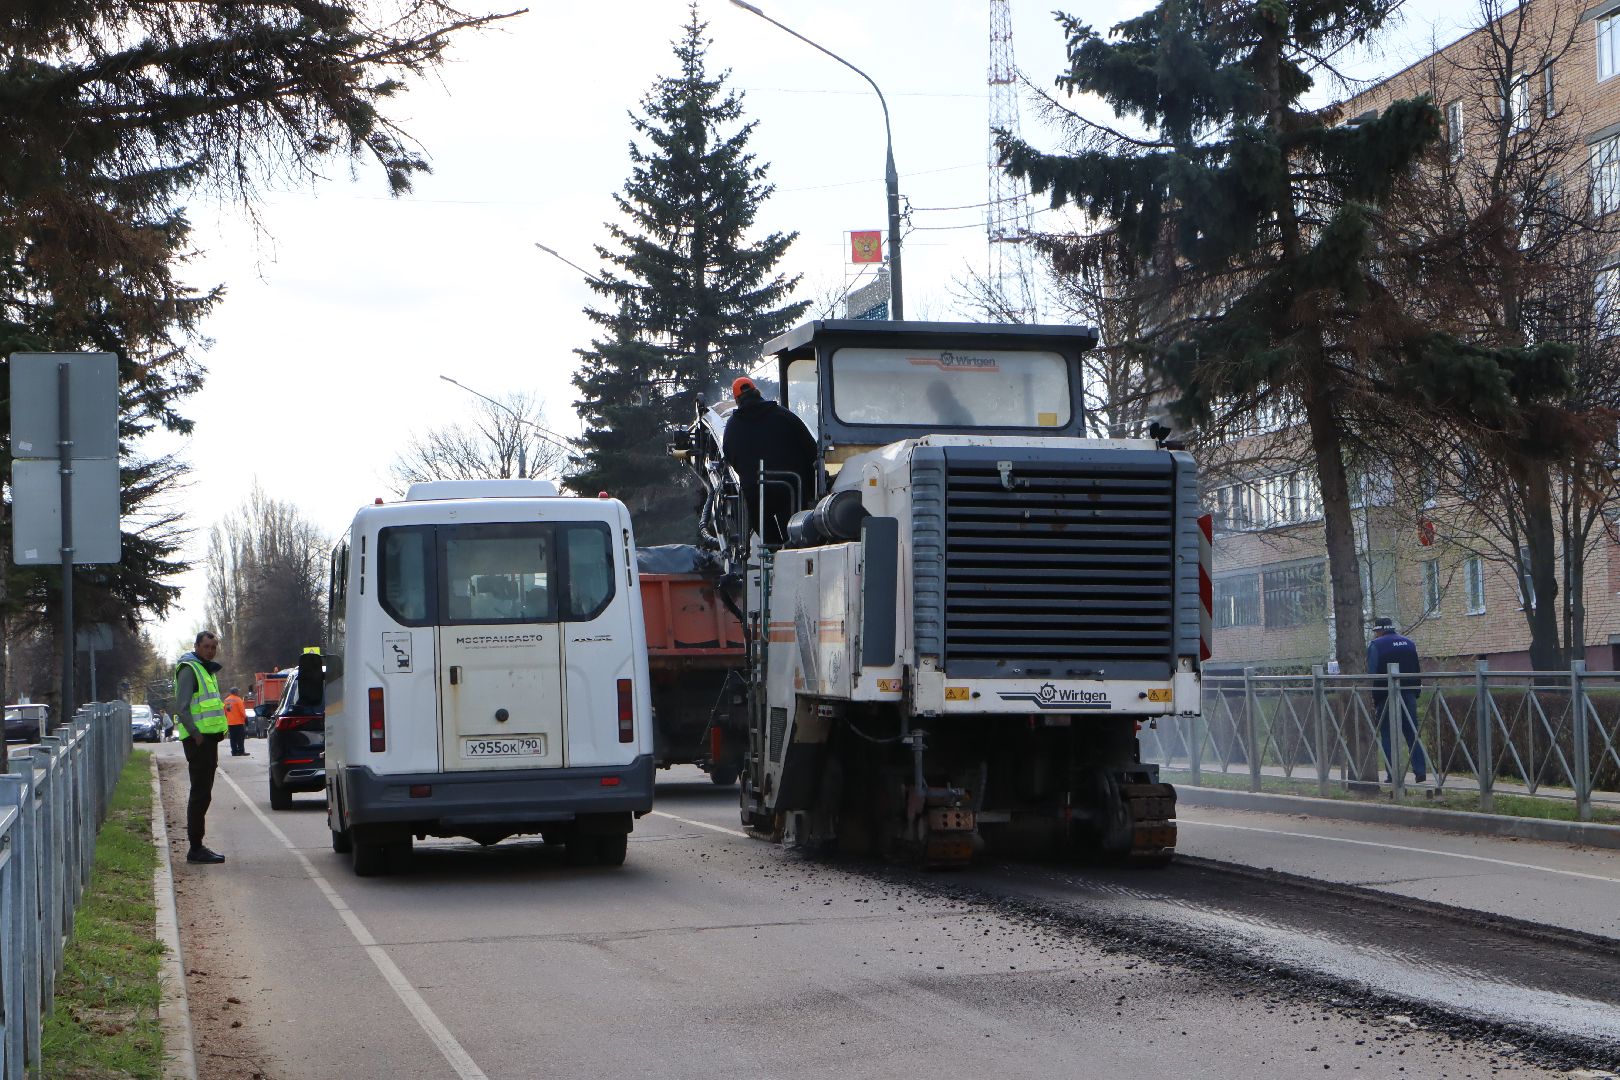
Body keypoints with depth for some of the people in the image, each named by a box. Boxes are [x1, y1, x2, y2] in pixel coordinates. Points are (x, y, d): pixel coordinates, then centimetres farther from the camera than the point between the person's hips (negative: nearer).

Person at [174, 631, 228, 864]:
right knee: (201, 794, -9)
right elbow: (181, 707, -19)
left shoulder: (206, 670, 21)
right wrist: (196, 735, -20)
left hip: (208, 738, 10)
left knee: (202, 794, 12)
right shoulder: (189, 669, -11)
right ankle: (196, 849, -8)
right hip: (198, 739, -10)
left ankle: (197, 847, 18)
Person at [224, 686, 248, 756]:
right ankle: (241, 751, -5)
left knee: (233, 738, 8)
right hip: (238, 722, -6)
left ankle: (234, 751, 7)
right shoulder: (238, 700, -10)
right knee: (240, 737, -2)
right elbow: (242, 711, -12)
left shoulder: (226, 700, 9)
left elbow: (225, 711, 12)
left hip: (230, 722, 6)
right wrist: (245, 718, -3)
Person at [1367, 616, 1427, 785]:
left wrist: (1372, 699, -6)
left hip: (1386, 695, -5)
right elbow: (1417, 670, 16)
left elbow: (1372, 674, -9)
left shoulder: (1375, 645, -4)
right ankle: (1420, 771, -1)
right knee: (1412, 733, 7)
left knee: (1387, 735, 1)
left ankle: (1393, 775, -4)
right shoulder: (1408, 643, 14)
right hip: (1408, 695, 5)